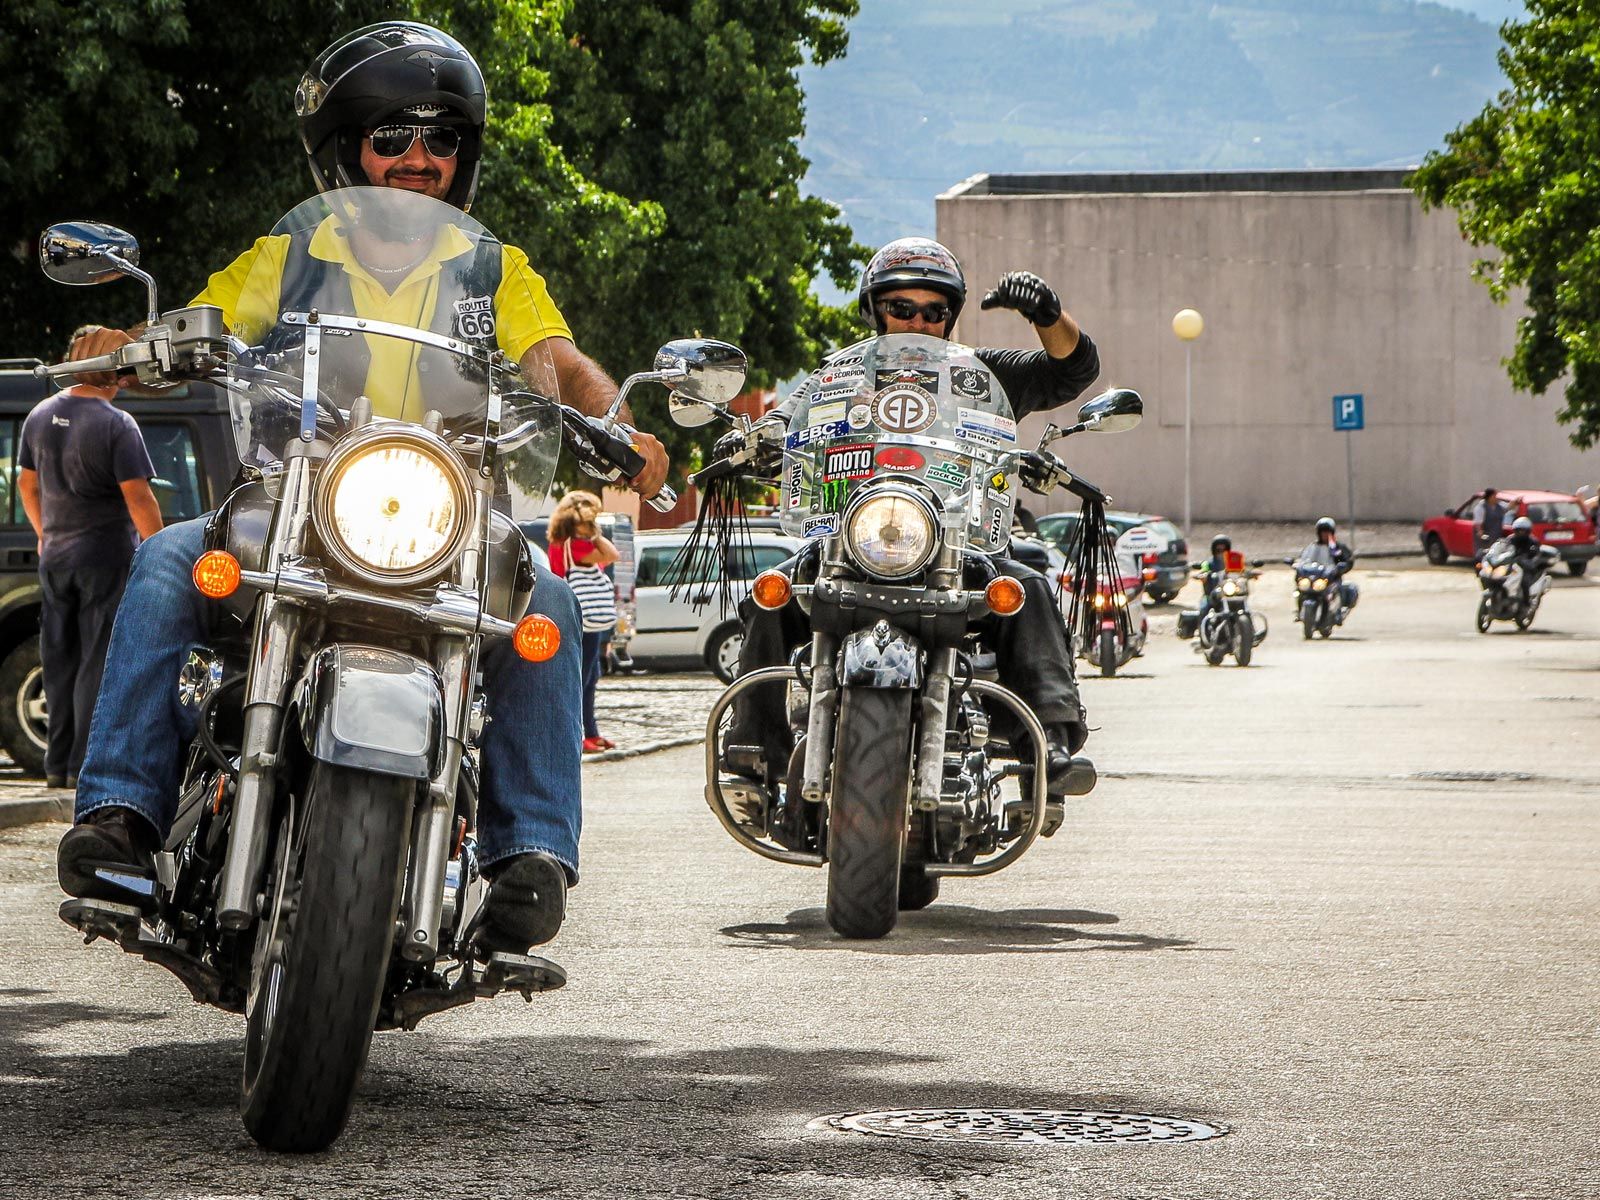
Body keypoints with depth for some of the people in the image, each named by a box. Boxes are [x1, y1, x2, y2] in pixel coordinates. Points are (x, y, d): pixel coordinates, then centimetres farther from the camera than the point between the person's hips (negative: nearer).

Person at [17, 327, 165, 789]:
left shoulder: (40, 417, 5)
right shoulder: (116, 425, -16)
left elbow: (27, 483, 16)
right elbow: (138, 497, -18)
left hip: (55, 557, 6)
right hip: (106, 557, -6)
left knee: (60, 663, 13)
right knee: (99, 661, -2)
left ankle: (58, 764, 16)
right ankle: (87, 765, -5)